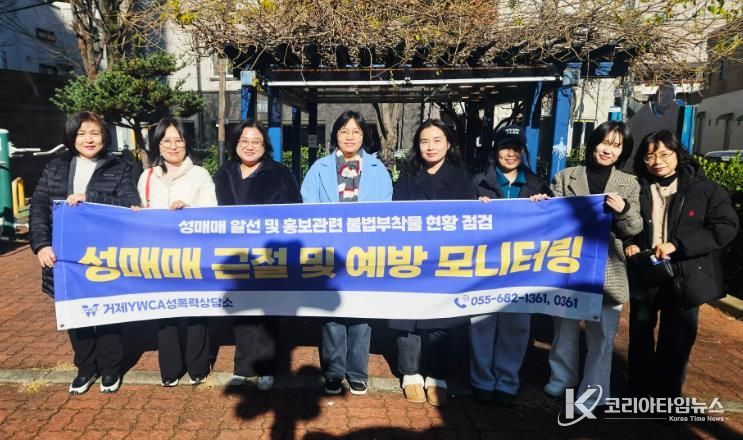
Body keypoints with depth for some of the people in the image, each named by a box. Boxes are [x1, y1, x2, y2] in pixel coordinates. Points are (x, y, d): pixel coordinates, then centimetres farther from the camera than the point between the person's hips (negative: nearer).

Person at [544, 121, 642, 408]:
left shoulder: (629, 184, 5)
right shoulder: (565, 178, 2)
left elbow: (633, 230, 1)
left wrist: (624, 210, -20)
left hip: (606, 272, 0)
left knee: (601, 337, 7)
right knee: (565, 330, 15)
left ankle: (592, 396, 23)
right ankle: (561, 383, 33)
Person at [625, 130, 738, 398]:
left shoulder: (703, 187, -6)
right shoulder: (637, 187, 0)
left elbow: (725, 227, -11)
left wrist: (677, 245, -21)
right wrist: (628, 243, -8)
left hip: (684, 279, -2)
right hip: (643, 275, 2)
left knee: (676, 343, 9)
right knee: (640, 339, 15)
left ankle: (666, 400, 27)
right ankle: (638, 395, 33)